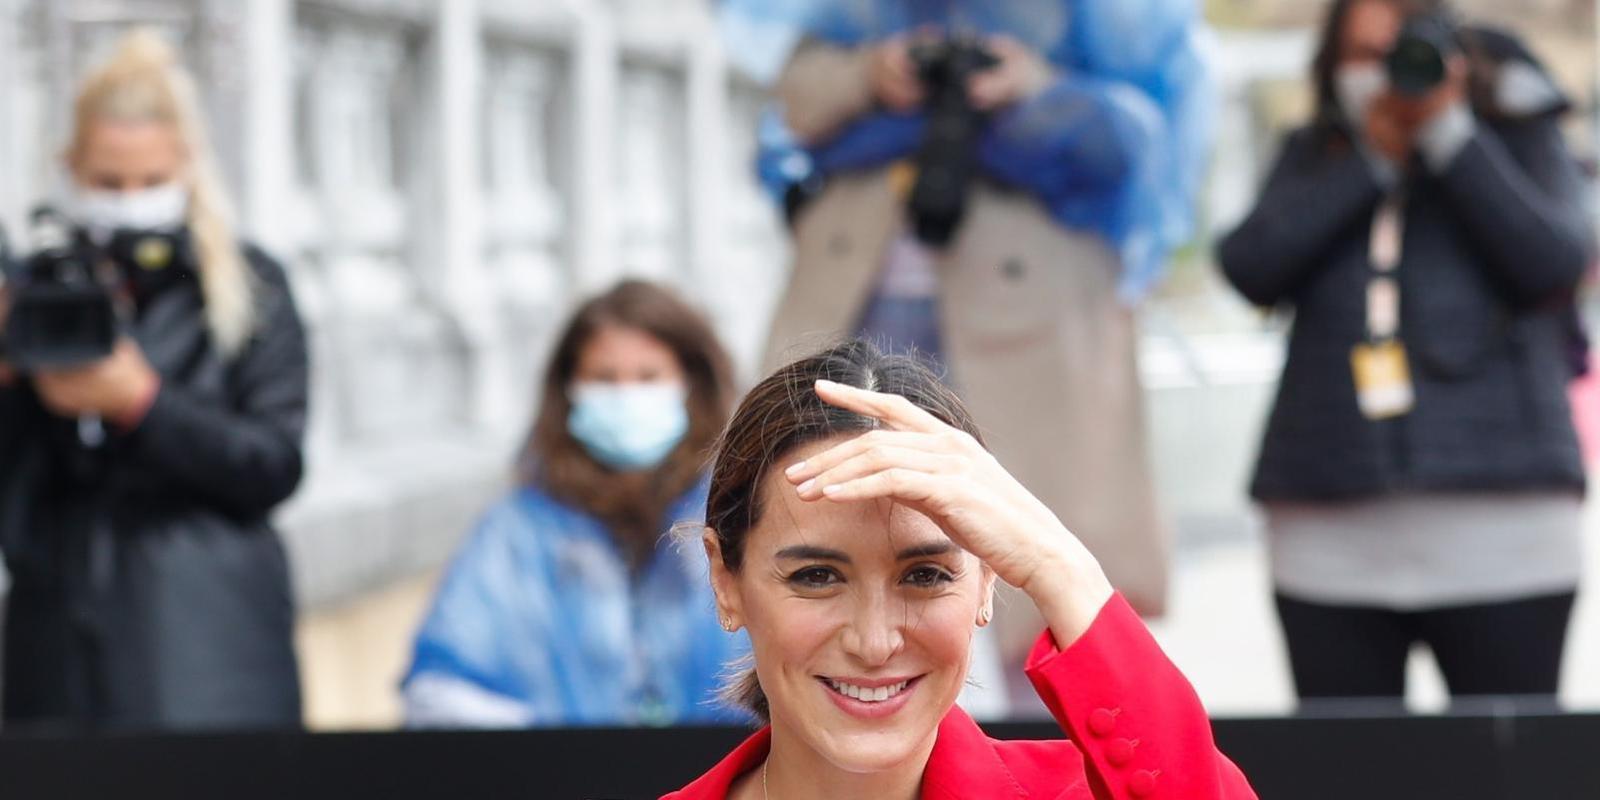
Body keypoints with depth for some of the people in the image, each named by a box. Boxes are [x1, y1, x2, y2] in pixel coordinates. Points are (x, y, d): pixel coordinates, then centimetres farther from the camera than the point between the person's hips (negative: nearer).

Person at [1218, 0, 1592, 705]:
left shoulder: (1520, 140, 11)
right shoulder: (1314, 156, 16)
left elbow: (1557, 261, -6)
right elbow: (1250, 267, 0)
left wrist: (1449, 136, -8)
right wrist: (1371, 159, -5)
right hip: (1330, 533, 2)